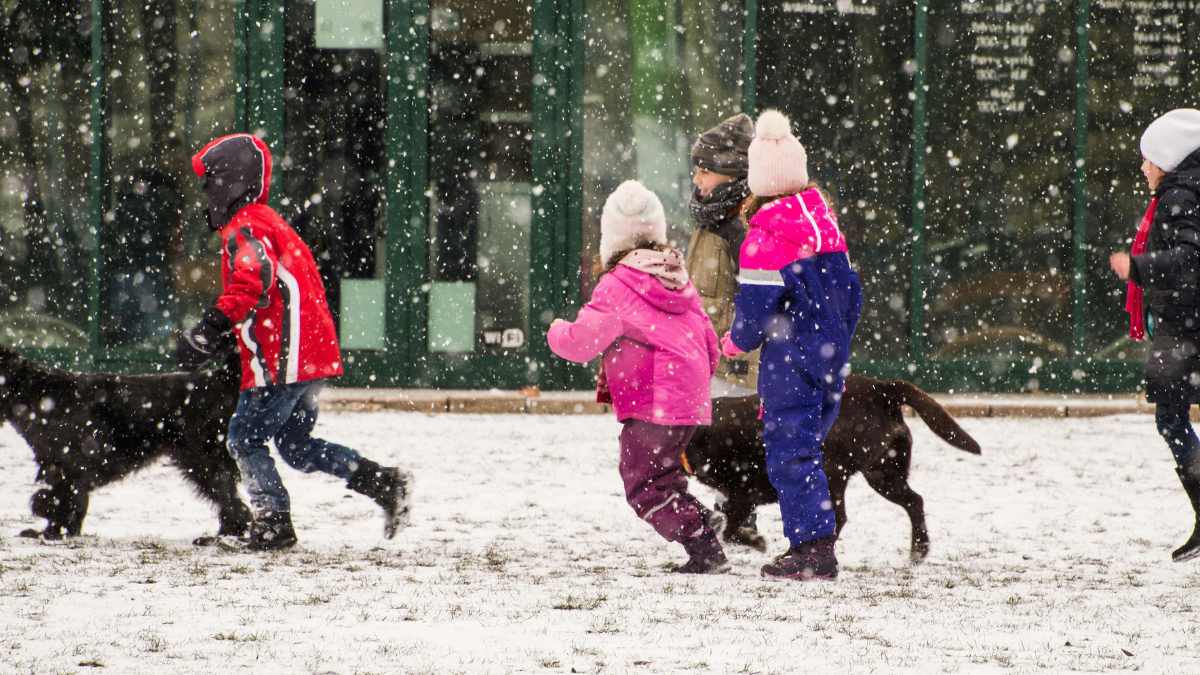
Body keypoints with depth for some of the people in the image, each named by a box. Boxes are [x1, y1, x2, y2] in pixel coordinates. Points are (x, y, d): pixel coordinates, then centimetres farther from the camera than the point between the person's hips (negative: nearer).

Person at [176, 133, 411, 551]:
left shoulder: (245, 229, -11)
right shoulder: (269, 223, 22)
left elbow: (252, 281, -29)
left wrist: (210, 328, -32)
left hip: (281, 361, -10)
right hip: (313, 357, 10)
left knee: (245, 438, 1)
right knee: (295, 444, 16)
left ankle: (274, 521, -1)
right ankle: (382, 482, 7)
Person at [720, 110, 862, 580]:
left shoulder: (766, 233, -16)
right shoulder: (824, 220, 10)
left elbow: (757, 305, -16)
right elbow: (849, 289, 16)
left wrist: (737, 342, 2)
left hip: (789, 360, -8)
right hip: (829, 356, 8)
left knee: (789, 454, -5)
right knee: (805, 448, 15)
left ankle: (813, 548, -10)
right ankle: (814, 546, 15)